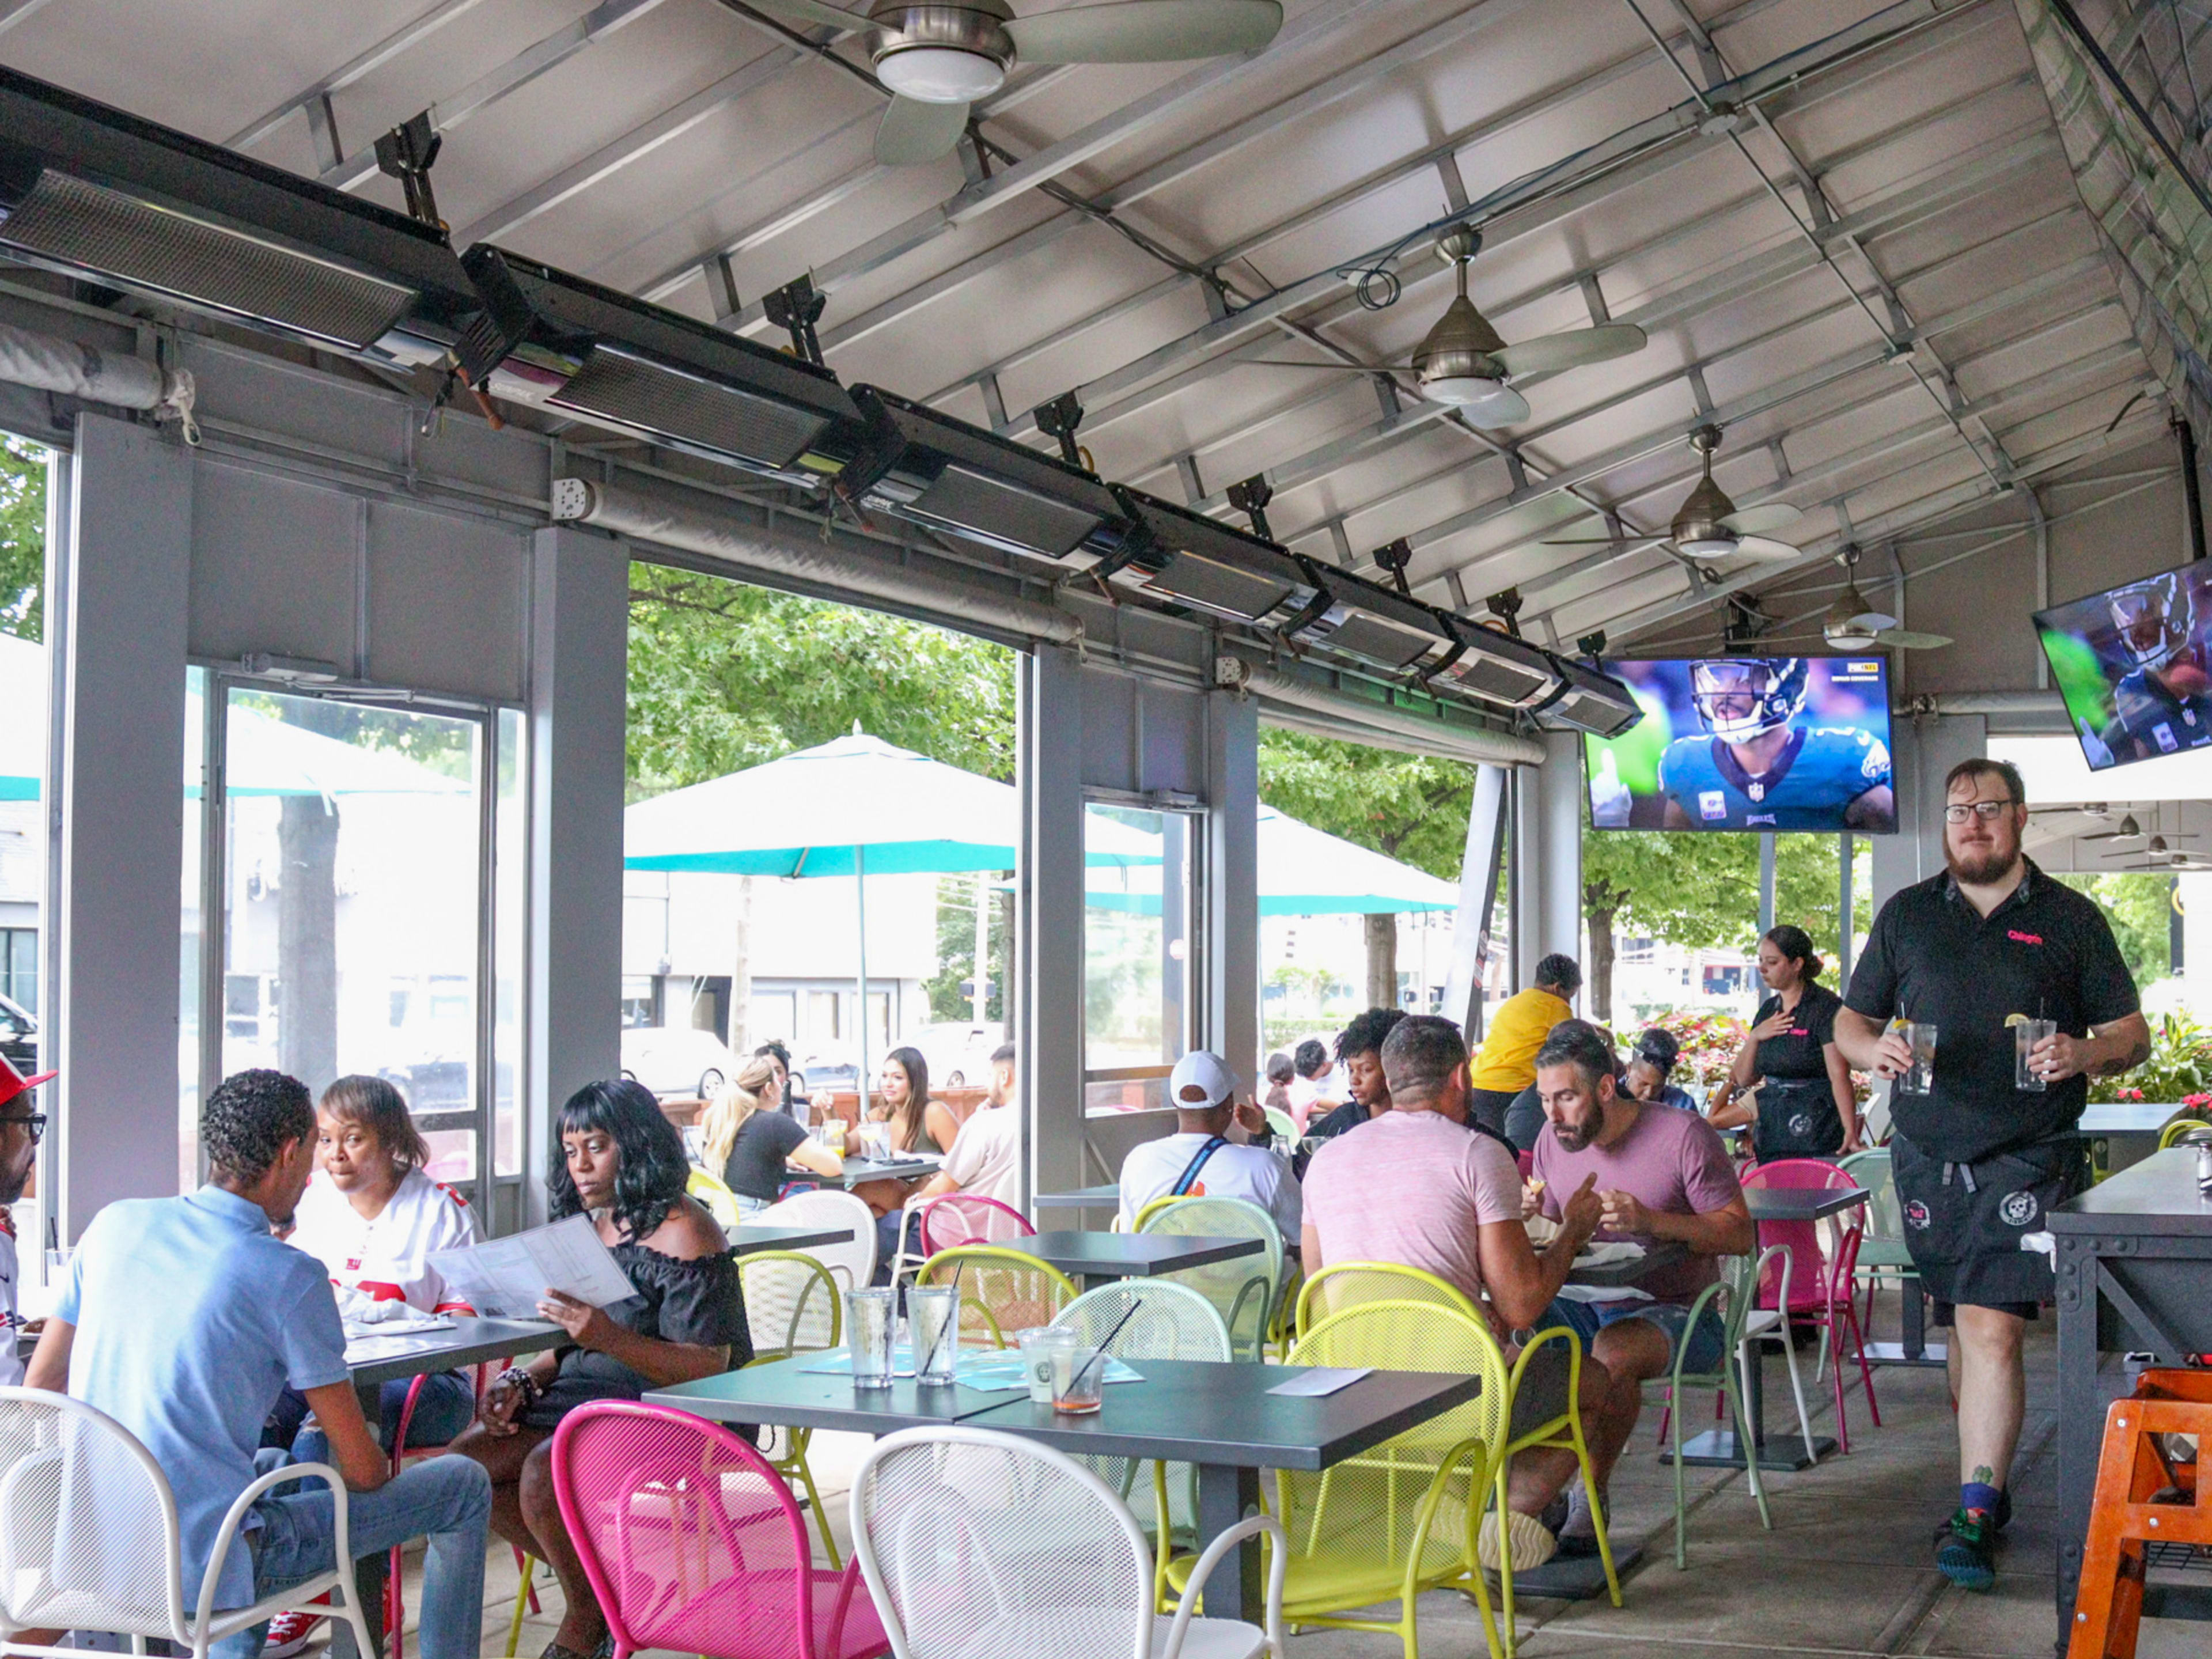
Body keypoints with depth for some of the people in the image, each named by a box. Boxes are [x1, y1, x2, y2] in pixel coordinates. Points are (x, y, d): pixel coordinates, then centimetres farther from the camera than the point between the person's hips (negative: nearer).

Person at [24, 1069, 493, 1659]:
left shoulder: (116, 1224, 2)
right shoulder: (289, 1277, -15)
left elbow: (40, 1386, 12)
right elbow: (362, 1471, -10)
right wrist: (385, 1466, 14)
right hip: (207, 1565, -7)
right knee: (463, 1485, 6)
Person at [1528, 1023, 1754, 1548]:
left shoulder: (1683, 1135, -11)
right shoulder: (1553, 1140, 5)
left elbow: (1740, 1234, -12)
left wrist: (1649, 1220, -26)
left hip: (1675, 1313, -5)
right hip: (1588, 1306, 5)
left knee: (1614, 1349, -37)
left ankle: (1591, 1492, -16)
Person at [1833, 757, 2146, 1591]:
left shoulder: (2070, 919, 6)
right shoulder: (1906, 915, 11)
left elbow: (2133, 1034, 7)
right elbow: (1850, 1021, 14)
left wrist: (2084, 1054, -15)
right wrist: (1873, 1049, -9)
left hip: (2027, 1159, -3)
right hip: (1928, 1154, 3)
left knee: (1991, 1328, -13)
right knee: (1965, 1326, 12)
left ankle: (1976, 1515, -9)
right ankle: (1988, 1482, 27)